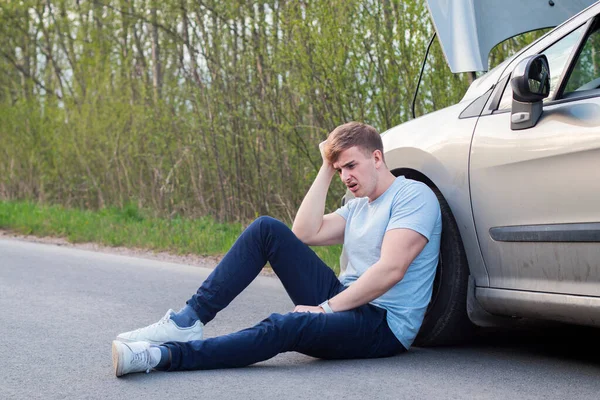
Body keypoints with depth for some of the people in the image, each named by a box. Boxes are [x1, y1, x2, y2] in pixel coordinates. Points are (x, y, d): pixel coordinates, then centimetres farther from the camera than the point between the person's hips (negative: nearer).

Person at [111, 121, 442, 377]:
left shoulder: (414, 196, -8)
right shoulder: (359, 206, 20)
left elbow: (390, 271, -20)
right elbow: (305, 233, 7)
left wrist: (327, 307, -19)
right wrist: (326, 169, 7)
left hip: (384, 324, -8)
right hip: (343, 300, 8)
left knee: (285, 326, -37)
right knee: (267, 229, -6)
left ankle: (162, 356, -43)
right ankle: (188, 321, -15)